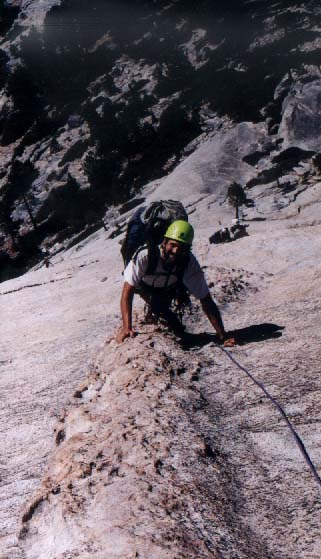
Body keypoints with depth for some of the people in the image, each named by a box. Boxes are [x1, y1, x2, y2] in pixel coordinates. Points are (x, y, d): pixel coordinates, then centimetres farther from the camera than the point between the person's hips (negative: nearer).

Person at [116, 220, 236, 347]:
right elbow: (127, 291, -42)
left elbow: (206, 300, -30)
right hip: (141, 285, -2)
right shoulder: (145, 256, -43)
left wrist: (223, 336, -35)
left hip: (167, 288, 2)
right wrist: (127, 327, -53)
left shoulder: (190, 264, -34)